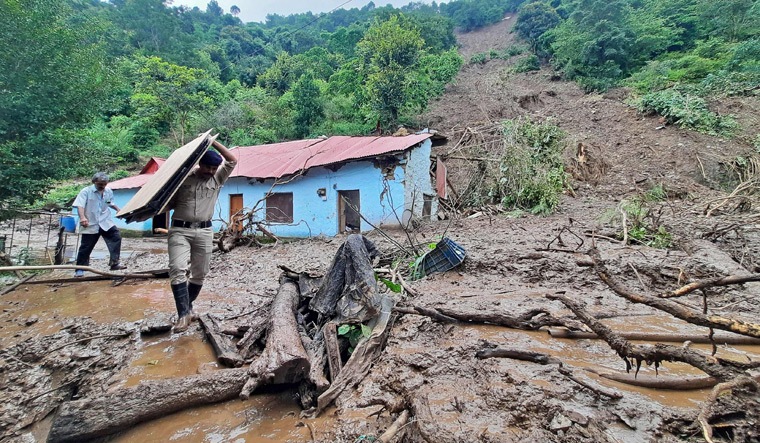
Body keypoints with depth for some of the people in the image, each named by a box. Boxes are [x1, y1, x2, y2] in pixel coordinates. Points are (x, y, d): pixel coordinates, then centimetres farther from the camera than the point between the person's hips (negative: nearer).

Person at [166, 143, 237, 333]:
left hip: (204, 231, 2)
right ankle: (184, 314, -14)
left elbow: (232, 161, -4)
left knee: (199, 274, 8)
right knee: (177, 269, -17)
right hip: (180, 230, -2)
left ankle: (187, 308, 27)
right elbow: (170, 203, 9)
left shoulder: (218, 179, 7)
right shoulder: (183, 178, 3)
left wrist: (213, 142, -6)